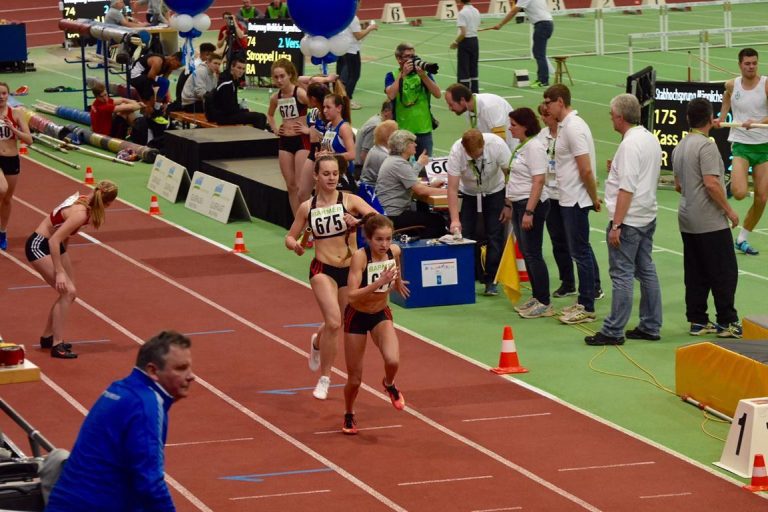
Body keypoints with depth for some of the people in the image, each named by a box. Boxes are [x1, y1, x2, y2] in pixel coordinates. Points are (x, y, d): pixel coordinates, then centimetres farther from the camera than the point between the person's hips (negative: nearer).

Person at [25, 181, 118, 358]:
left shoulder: (82, 199, -4)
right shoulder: (81, 214, -30)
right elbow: (54, 240, -33)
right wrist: (59, 272, -32)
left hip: (55, 244, 10)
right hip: (39, 246, -10)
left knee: (70, 292, 14)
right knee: (67, 292, -15)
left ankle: (47, 337, 28)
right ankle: (57, 346, -14)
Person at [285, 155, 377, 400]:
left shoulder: (350, 200, -6)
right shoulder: (307, 207, -1)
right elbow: (290, 236, 8)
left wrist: (357, 222, -36)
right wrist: (295, 245, -14)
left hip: (350, 269, 2)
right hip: (323, 270, -2)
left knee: (336, 325, 16)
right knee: (334, 322, -20)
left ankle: (318, 342, 52)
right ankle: (324, 379, -6)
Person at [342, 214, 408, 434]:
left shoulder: (394, 251, -13)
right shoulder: (360, 257, -27)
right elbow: (352, 295, -34)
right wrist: (379, 282, -41)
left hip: (381, 315, 3)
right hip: (357, 316, -3)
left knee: (392, 361, -26)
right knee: (355, 379, 7)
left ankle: (389, 384, 11)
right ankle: (349, 415, 37)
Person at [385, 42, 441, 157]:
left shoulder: (424, 73, 6)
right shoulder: (392, 75, 1)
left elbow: (437, 94, -6)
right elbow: (391, 95, -18)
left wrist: (423, 75, -16)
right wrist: (403, 74, -18)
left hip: (424, 130, 2)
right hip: (401, 130, -2)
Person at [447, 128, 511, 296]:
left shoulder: (497, 145, -31)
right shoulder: (456, 152, -31)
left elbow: (510, 175, -18)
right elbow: (452, 188, -29)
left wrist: (508, 205, -16)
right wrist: (455, 220, -36)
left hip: (494, 192, 0)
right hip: (468, 193, 0)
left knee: (495, 236, -7)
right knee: (464, 235, -9)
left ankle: (490, 281, -1)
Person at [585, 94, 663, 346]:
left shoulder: (630, 144, -19)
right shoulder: (651, 139, 11)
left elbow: (627, 189, -23)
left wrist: (616, 224, -22)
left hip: (629, 219, -10)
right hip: (647, 216, 10)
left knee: (622, 275, -6)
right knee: (646, 271, 14)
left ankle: (613, 331, -3)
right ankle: (651, 327, 18)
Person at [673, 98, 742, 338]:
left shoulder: (679, 147, 11)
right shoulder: (706, 145, -16)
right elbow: (711, 183, -22)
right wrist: (729, 210, -14)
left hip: (687, 220, 9)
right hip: (711, 222, -9)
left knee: (695, 274, 11)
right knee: (724, 272, -1)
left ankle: (697, 321, 12)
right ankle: (727, 322, 1)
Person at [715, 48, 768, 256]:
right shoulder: (732, 85, 0)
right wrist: (720, 119, 1)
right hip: (740, 144, -1)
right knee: (740, 193, -22)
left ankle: (742, 239, 20)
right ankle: (728, 187, 14)